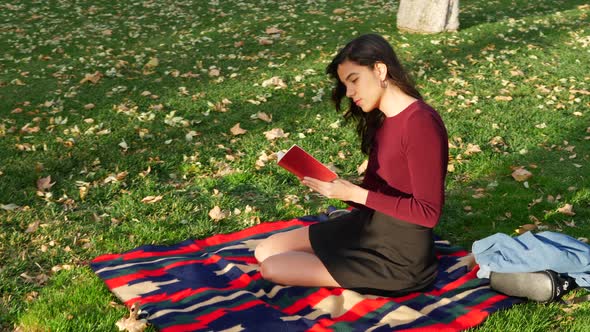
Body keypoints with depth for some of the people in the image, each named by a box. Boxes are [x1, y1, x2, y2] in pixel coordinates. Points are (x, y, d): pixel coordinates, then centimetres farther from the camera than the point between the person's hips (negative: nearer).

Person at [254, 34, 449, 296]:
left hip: (398, 254, -9)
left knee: (272, 269, -9)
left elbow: (428, 212, -23)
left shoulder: (420, 123, -22)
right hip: (367, 224, 9)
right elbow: (374, 187, 10)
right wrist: (335, 186, -8)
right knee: (265, 252, 7)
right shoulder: (382, 119, 7)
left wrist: (355, 194, -24)